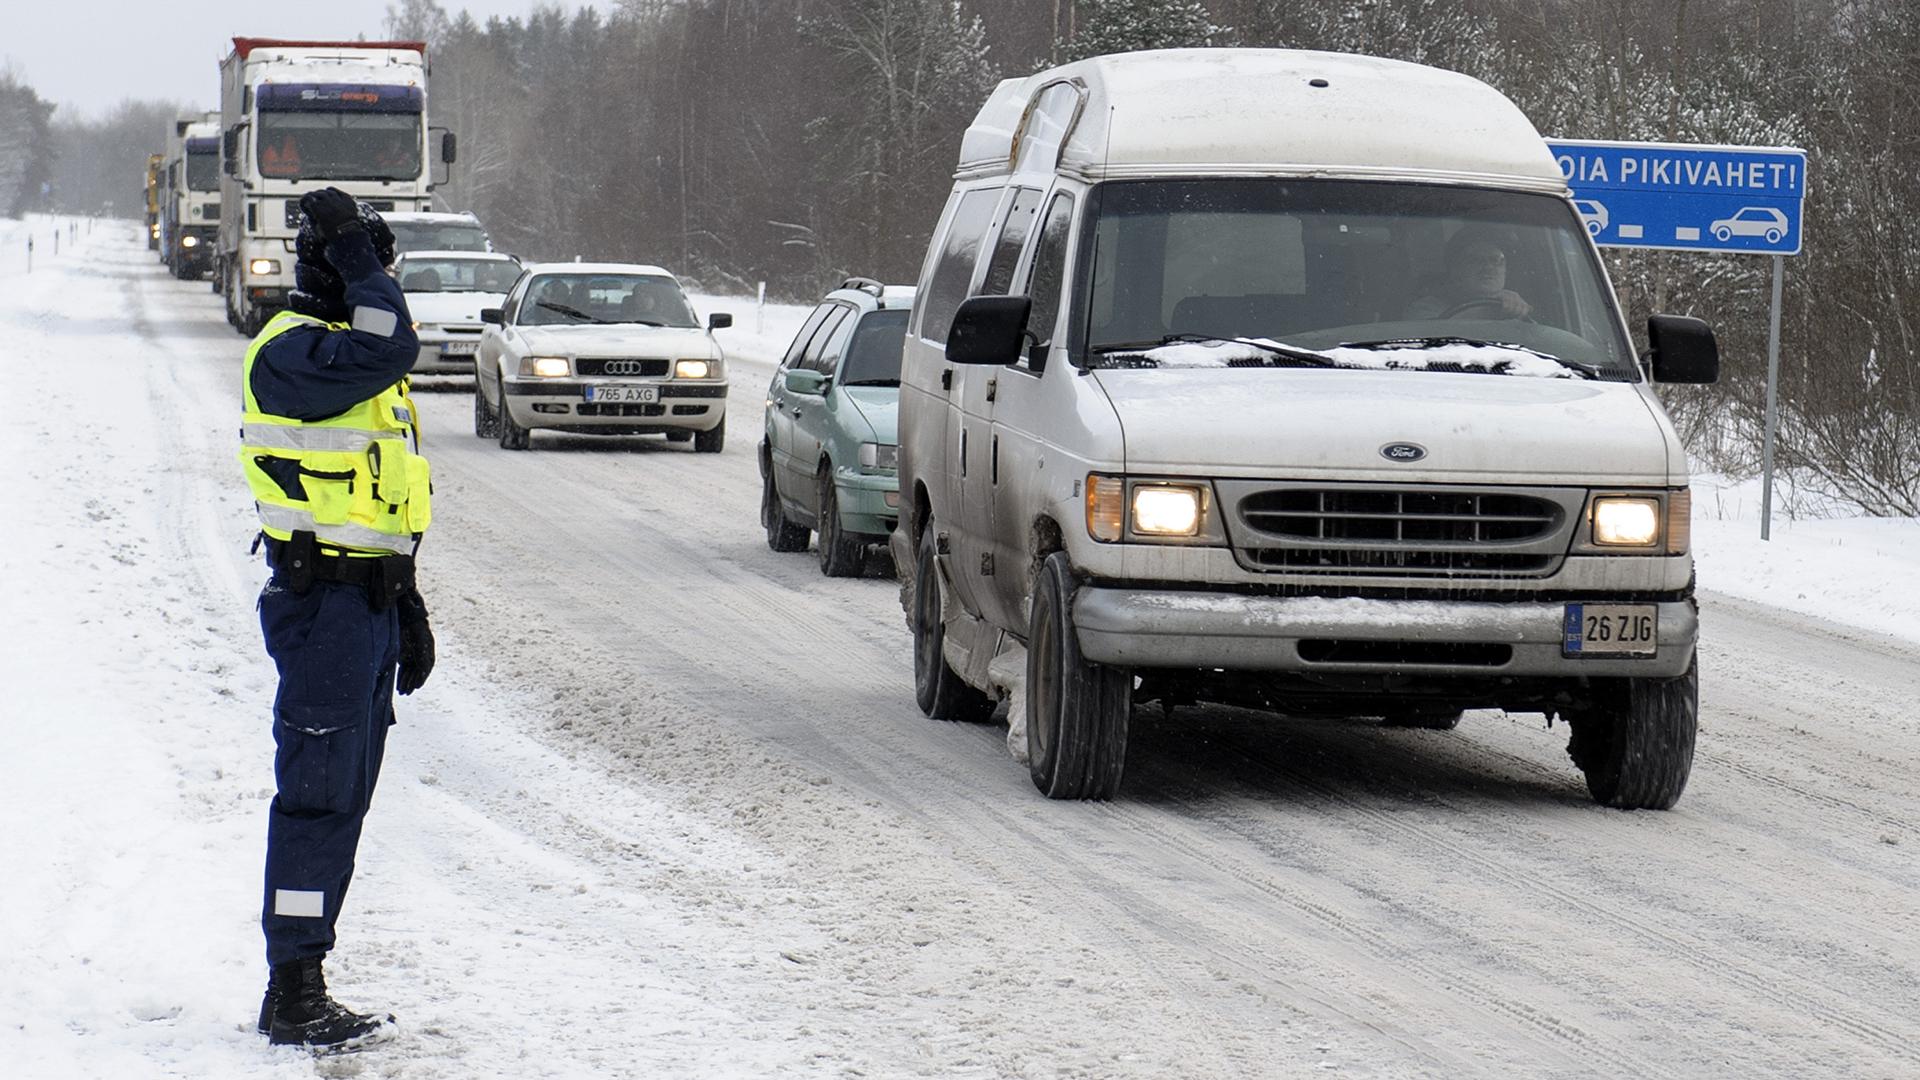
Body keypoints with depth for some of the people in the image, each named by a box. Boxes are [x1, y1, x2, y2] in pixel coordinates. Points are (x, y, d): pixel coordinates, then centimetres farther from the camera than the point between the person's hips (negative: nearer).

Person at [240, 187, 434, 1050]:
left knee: (343, 798, 12)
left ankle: (301, 987, 18)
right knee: (318, 794, -8)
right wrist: (352, 251, -20)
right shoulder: (289, 352, -12)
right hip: (322, 598, -10)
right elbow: (391, 348, -32)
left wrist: (407, 609, 23)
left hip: (367, 600, 10)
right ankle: (293, 996, -4)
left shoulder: (353, 357, 18)